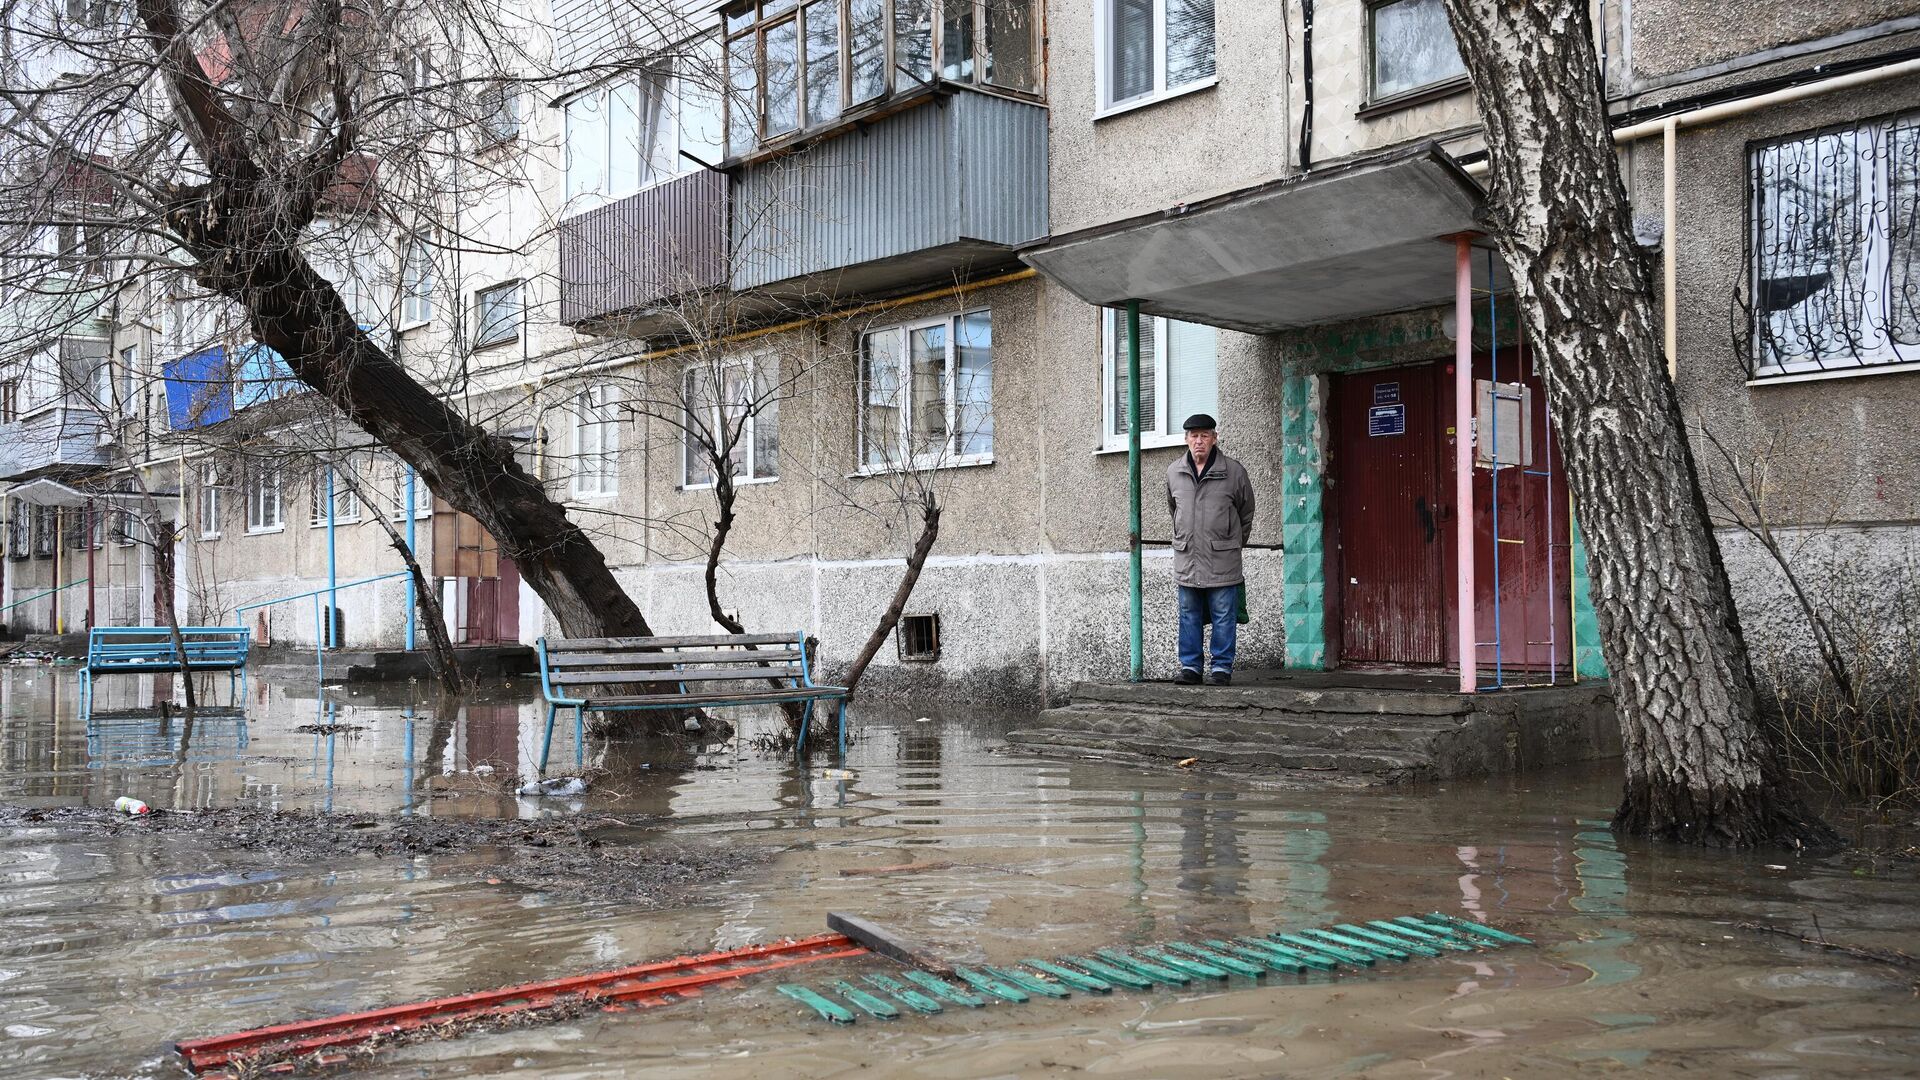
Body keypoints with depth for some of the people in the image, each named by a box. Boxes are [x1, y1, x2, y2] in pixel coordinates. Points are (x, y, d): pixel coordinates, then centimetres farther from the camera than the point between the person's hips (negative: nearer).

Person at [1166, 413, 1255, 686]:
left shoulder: (1233, 472, -3)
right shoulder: (1174, 472, 6)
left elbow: (1246, 513, 10)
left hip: (1222, 560, -3)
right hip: (1186, 558, 3)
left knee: (1223, 617, 1)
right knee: (1189, 616, 8)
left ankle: (1222, 667, 9)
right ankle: (1190, 666, 16)